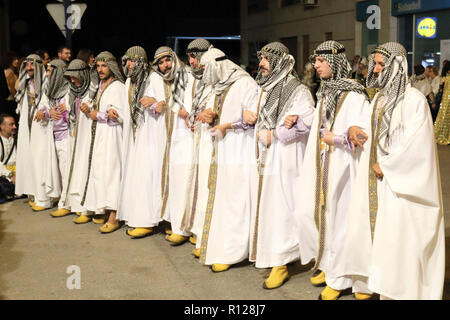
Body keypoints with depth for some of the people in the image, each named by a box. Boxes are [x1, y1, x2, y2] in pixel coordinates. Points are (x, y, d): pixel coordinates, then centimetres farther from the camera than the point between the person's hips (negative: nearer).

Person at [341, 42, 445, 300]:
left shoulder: (413, 99, -13)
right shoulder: (380, 97, 11)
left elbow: (415, 143, -18)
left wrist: (386, 166, -13)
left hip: (399, 180, -8)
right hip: (377, 177, 8)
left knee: (399, 237, -3)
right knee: (374, 228, 10)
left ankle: (404, 289, 9)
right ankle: (376, 281, 21)